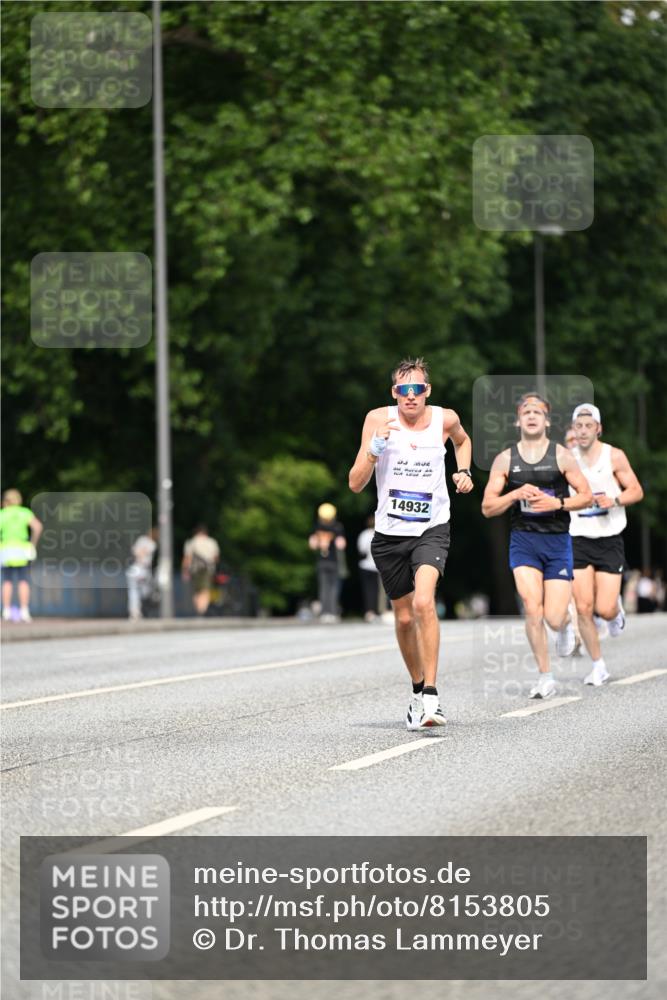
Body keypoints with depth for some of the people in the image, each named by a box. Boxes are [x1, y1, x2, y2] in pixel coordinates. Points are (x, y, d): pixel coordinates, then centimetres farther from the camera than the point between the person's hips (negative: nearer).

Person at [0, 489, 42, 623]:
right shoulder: (25, 513, 6)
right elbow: (37, 526, -10)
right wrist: (33, 543, 3)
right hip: (22, 550, 0)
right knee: (23, 581, 0)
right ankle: (24, 612, -9)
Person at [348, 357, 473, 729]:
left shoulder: (445, 419, -4)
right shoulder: (378, 419, -8)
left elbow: (462, 440, 24)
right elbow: (356, 483, -12)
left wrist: (464, 471, 7)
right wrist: (374, 448, -26)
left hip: (432, 529, -1)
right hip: (390, 533, 1)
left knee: (424, 602, -25)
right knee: (405, 618, 11)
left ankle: (431, 695, -25)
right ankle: (418, 688, 35)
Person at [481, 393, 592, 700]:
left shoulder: (561, 456, 1)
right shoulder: (505, 460, 3)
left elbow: (586, 496, 4)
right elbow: (487, 507, 3)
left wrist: (557, 503, -13)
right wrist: (517, 494, -14)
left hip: (557, 539, -1)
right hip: (523, 539, 1)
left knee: (553, 618, -5)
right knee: (532, 608, -15)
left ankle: (565, 625, 34)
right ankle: (545, 677, -2)